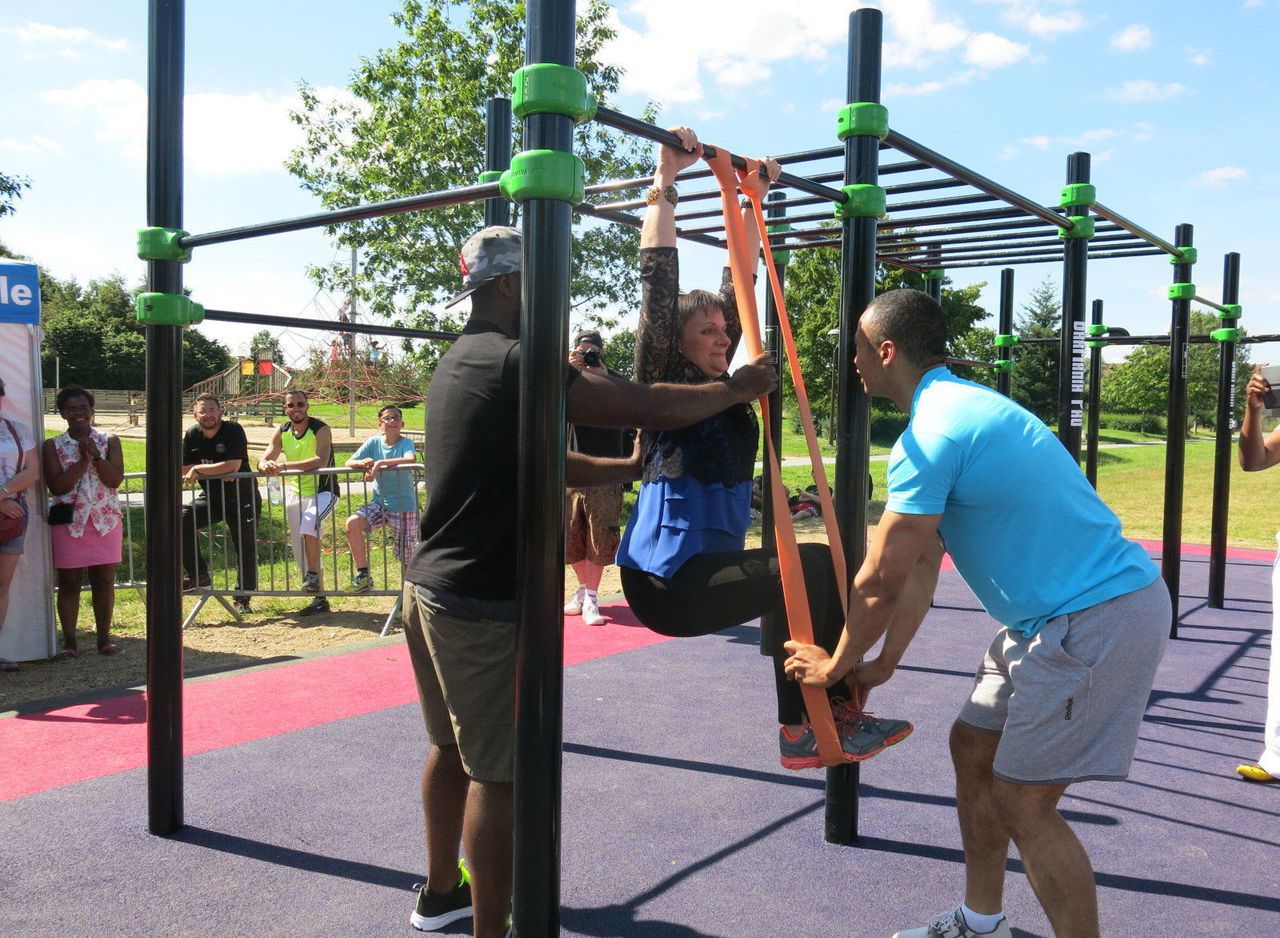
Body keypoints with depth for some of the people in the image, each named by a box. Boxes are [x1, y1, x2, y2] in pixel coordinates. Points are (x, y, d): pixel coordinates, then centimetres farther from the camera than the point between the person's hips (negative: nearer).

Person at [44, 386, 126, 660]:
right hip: (68, 522, -1)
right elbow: (57, 486, -9)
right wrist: (83, 459, -13)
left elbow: (115, 480, -6)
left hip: (106, 521, 1)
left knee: (104, 581, 4)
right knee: (69, 582, 3)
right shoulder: (53, 446, 2)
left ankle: (104, 638, 15)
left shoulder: (110, 441, 4)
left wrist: (96, 455, -17)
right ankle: (69, 641, 13)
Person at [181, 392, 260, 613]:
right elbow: (184, 470, 0)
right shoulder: (192, 435, -1)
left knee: (246, 548, -4)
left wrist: (199, 468, -19)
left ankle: (242, 597, 12)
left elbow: (233, 466, -26)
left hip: (242, 497, -4)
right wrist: (218, 470, -15)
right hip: (211, 497, 5)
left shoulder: (233, 431, -17)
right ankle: (199, 575, -4)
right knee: (182, 520, -17)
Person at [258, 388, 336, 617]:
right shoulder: (282, 432, 1)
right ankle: (319, 599, 19)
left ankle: (313, 574, -17)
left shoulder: (321, 429, -15)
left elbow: (321, 461, -31)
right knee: (300, 550, 8)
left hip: (322, 491, -6)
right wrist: (266, 465, -30)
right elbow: (264, 460, -5)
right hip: (295, 493, 6)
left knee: (308, 524, -35)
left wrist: (285, 465, -39)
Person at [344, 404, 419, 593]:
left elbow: (411, 460, -32)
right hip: (380, 503, 3)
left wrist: (380, 463, -33)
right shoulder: (374, 442, 2)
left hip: (404, 506, -3)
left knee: (407, 557, 0)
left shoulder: (406, 443, -9)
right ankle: (363, 576, -12)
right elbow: (349, 462, 1)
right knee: (353, 523, -24)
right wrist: (363, 463, -22)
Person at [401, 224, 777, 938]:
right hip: (483, 604, -10)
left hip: (432, 587, 10)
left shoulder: (461, 363, 14)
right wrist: (739, 389, -4)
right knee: (499, 772, 0)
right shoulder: (514, 362, -17)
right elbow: (647, 407, -19)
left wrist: (637, 467, 17)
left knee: (454, 748, 22)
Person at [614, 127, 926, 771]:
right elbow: (658, 280, -12)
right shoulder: (661, 386, -6)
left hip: (709, 570, 8)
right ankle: (804, 727, -4)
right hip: (666, 580, -8)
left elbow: (739, 283, 16)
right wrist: (665, 181, -11)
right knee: (813, 568, -15)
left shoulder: (726, 391, 12)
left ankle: (831, 715, 7)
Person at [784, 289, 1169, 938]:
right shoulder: (957, 408, 13)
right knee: (974, 745, 16)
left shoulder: (931, 435, -20)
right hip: (1057, 613, 10)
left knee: (1022, 801, -4)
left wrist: (836, 666, 2)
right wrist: (882, 665, 18)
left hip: (1096, 620, -10)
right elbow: (920, 567, 15)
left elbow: (880, 583, -15)